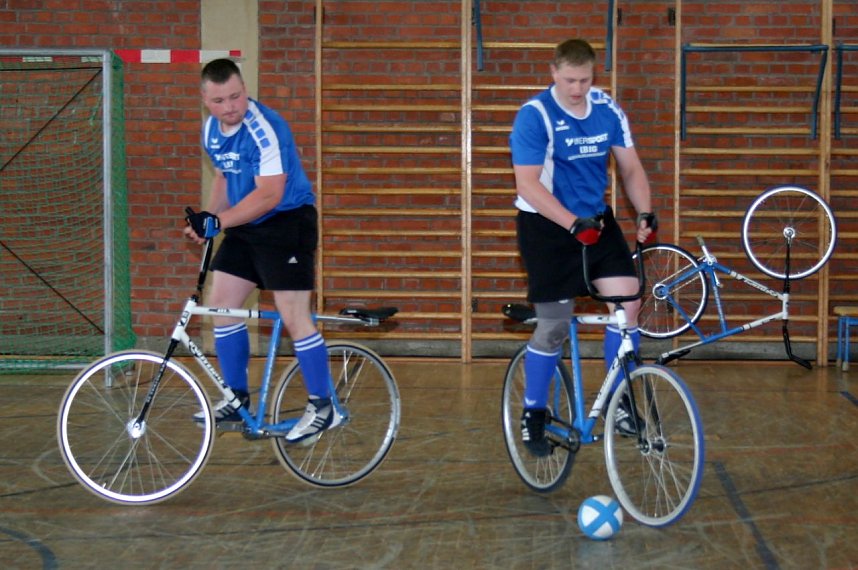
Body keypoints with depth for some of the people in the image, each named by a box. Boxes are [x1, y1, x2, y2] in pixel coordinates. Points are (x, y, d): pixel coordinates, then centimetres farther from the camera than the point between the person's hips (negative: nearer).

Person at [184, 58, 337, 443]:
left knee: (293, 315, -11)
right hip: (245, 227, 9)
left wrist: (218, 222, -30)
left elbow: (269, 195, -27)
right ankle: (237, 399, 17)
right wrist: (206, 222, 3)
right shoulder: (212, 130, 4)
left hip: (288, 223, -8)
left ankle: (323, 407, 1)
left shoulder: (264, 128, -22)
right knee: (220, 302, 5)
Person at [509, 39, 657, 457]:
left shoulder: (608, 110, -2)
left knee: (628, 300, -9)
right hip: (547, 224, -5)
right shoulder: (535, 116, -17)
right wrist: (574, 224, -31)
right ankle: (533, 413, 15)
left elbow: (630, 167, 6)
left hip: (597, 219, 5)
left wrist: (645, 211, -10)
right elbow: (527, 184, -23)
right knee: (554, 324, -4)